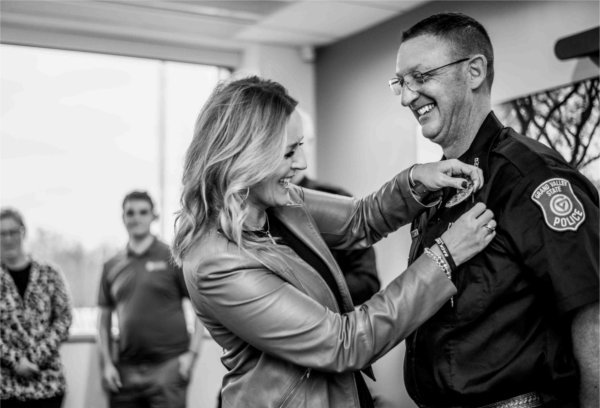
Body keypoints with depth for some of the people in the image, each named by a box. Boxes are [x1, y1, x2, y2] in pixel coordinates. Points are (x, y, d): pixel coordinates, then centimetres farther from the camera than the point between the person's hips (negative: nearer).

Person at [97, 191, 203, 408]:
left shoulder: (172, 258, 1)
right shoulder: (112, 266, 12)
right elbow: (105, 319, 16)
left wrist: (192, 352, -8)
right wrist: (107, 363, 6)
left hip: (167, 365, -4)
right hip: (126, 370, 4)